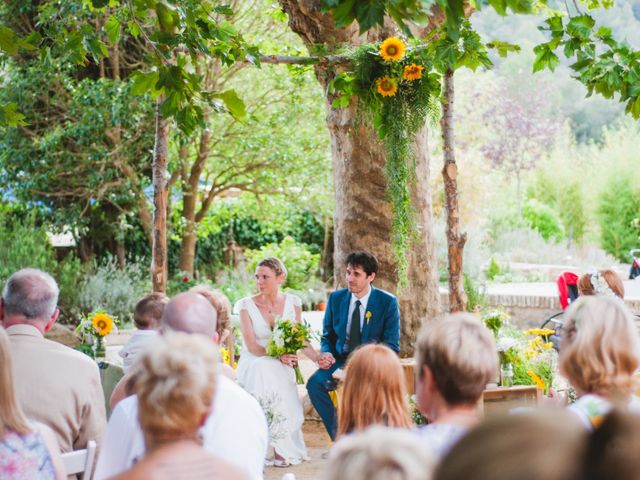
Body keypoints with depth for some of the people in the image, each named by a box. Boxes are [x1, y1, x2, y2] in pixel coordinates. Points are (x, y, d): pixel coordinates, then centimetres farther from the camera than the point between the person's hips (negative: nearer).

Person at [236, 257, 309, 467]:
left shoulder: (292, 302, 5)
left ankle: (282, 448, -16)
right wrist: (278, 355, -20)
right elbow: (251, 346, -8)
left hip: (281, 369, 2)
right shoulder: (247, 304, -3)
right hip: (253, 365, -1)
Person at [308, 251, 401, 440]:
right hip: (340, 360, 4)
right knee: (315, 382, -26)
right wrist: (326, 353, -9)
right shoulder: (336, 298, 6)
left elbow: (392, 346, -5)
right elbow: (327, 336, 15)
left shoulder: (387, 302, -4)